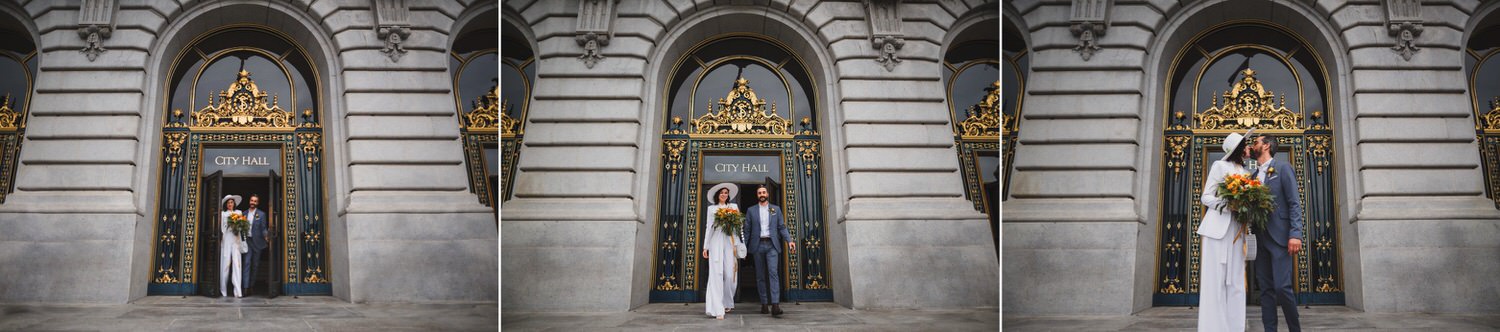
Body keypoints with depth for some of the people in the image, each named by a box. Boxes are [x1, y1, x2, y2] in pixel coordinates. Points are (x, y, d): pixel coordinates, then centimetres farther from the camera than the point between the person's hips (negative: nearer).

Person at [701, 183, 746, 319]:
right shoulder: (711, 208, 15)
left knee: (730, 274, -5)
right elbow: (708, 227, 12)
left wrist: (741, 243, 0)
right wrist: (705, 246, 5)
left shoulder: (734, 206, 16)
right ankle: (717, 309, -17)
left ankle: (727, 303, 18)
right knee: (716, 273, -10)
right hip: (716, 242, -1)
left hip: (730, 241, 1)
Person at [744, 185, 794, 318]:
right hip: (758, 245, 1)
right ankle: (764, 304, 8)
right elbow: (747, 230, 9)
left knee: (773, 272, -15)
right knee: (760, 276, 2)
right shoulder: (751, 210, 11)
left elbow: (782, 227, 9)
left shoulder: (776, 209, 12)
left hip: (772, 245, -1)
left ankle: (775, 305, -25)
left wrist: (789, 240, -5)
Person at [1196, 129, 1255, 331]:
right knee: (1215, 279, -9)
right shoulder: (1220, 166, 1)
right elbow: (1205, 197, -2)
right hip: (1218, 227, -6)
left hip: (1236, 229, 6)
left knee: (1235, 281, 1)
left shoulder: (1245, 172, 19)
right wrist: (1226, 203, -19)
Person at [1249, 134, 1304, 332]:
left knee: (1282, 287, -14)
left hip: (1280, 237, -6)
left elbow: (1294, 203, -7)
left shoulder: (1282, 168, 1)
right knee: (1266, 289, 2)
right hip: (1261, 239, 6)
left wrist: (1295, 234, -17)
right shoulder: (1254, 176, 20)